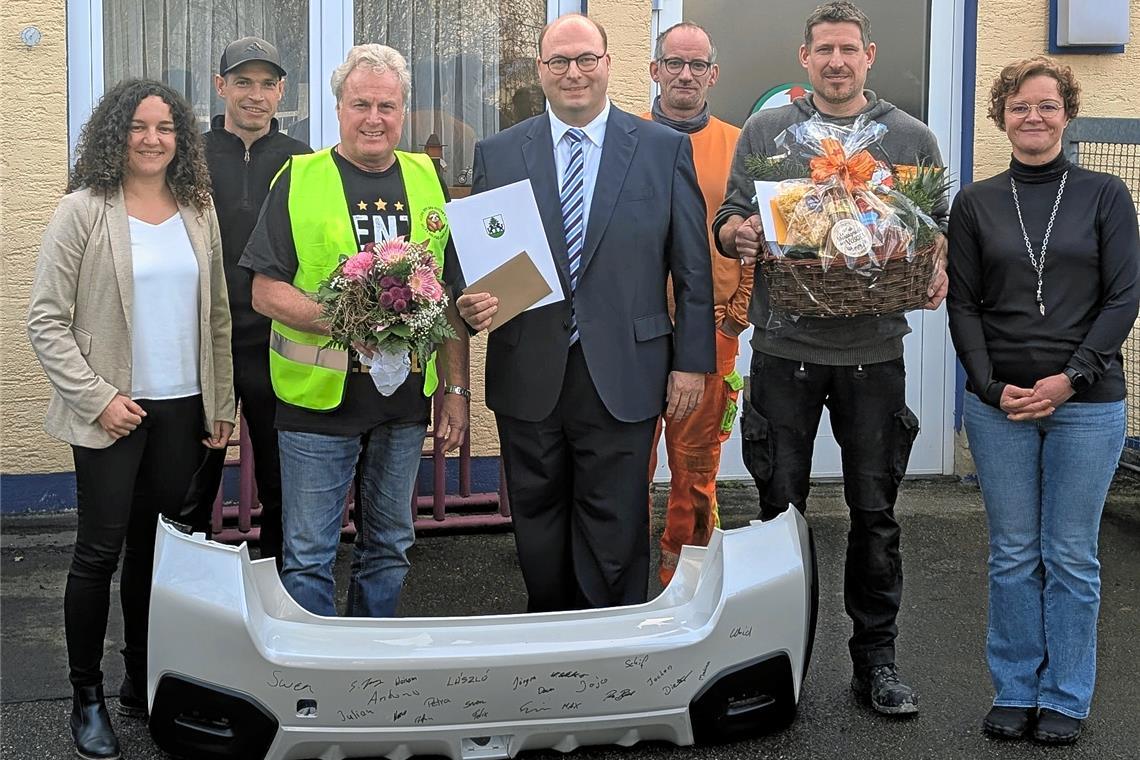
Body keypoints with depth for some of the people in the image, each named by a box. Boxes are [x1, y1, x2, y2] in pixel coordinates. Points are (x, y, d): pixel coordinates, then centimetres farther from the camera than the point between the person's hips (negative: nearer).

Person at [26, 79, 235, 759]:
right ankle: (88, 698, 14)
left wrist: (223, 404, 8)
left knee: (155, 544, 10)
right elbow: (46, 320, -7)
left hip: (184, 408, 4)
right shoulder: (85, 211, -5)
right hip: (113, 410, -4)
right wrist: (97, 397, -13)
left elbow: (217, 313, 11)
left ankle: (144, 682, 24)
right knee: (101, 548, 1)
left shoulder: (198, 211, 8)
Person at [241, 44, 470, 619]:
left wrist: (456, 388, 7)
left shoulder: (428, 182, 8)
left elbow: (453, 295, 11)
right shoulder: (299, 181, -3)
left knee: (389, 547, 16)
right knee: (309, 555, 3)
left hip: (406, 398, 4)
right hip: (319, 398, -4)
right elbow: (265, 292, -7)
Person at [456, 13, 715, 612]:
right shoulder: (497, 154, 7)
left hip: (623, 377, -2)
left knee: (614, 535, 4)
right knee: (538, 529, 12)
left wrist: (692, 362, 1)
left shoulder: (665, 149, 3)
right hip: (527, 377, 2)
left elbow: (692, 266, 4)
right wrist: (471, 303, -13)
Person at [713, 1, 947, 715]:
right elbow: (727, 221, 8)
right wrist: (740, 232, -15)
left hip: (875, 353, 1)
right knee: (781, 507, 6)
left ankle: (876, 658, 20)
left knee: (875, 512, 7)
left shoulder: (912, 138, 7)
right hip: (785, 348, 0)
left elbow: (939, 227, 12)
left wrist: (935, 270, -8)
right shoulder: (765, 131, 6)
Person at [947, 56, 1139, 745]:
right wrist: (992, 385, -8)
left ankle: (1066, 698, 18)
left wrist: (1069, 378, -12)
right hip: (998, 404, 1)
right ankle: (1014, 691, 21)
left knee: (1071, 556, 5)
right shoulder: (976, 203, 7)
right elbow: (963, 304, 4)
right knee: (1013, 554, 8)